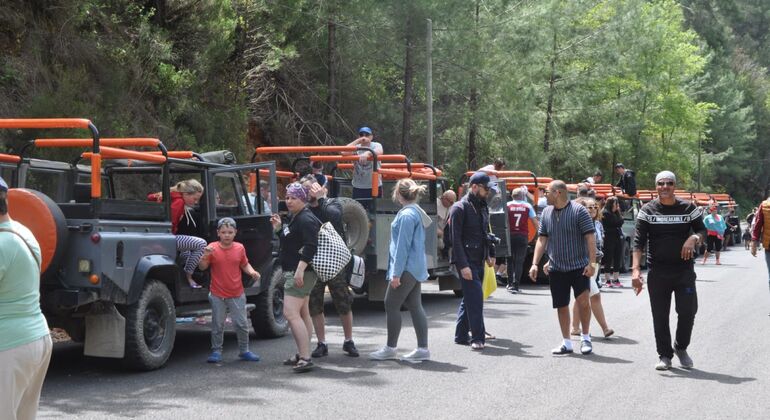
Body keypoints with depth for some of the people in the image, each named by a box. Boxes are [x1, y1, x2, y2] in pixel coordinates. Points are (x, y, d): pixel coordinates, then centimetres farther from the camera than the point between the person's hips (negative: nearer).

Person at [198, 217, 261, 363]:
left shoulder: (240, 248, 1)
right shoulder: (212, 248, -7)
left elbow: (244, 264, 13)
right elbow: (202, 267, -7)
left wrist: (252, 272, -6)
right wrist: (205, 256, -26)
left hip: (237, 295, 2)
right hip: (218, 295, -2)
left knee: (242, 324, 6)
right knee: (218, 325, 5)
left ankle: (244, 351, 19)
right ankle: (216, 351, 16)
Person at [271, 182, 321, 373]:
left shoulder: (306, 220, -17)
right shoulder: (293, 218, 16)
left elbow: (310, 247, -25)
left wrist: (300, 270, -31)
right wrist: (279, 229, 10)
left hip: (302, 272, -11)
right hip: (293, 272, 11)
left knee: (290, 313, -17)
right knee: (302, 314, 16)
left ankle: (305, 358, -20)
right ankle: (302, 354, 25)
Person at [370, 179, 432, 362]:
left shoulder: (407, 215, -17)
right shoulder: (417, 212, 13)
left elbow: (403, 246, -19)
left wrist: (396, 273, -18)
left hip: (407, 269, -10)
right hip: (417, 268, 10)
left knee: (391, 304, -1)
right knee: (415, 306, 9)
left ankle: (390, 348, 5)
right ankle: (422, 349, 10)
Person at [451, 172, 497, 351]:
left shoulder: (483, 207, 14)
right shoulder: (460, 208, -12)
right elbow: (456, 239, -15)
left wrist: (490, 254, 15)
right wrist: (463, 265, -20)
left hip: (479, 261, 8)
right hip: (467, 261, -8)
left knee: (469, 298, 12)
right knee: (475, 297, -12)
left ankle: (461, 336, 20)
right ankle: (477, 338, -9)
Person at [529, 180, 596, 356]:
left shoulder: (579, 211, -7)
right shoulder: (546, 213, 9)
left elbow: (590, 238, -10)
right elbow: (542, 240, 11)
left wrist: (591, 263, -17)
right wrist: (535, 264, 3)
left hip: (579, 266, -5)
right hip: (556, 268, 5)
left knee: (582, 300, -16)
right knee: (561, 306, 7)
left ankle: (585, 338, 3)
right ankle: (566, 343, 18)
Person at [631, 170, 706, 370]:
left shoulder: (688, 208, 4)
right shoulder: (648, 210, 0)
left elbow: (703, 231, 8)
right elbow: (639, 241, -7)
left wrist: (693, 238, -17)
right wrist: (636, 269, -19)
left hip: (684, 269, 0)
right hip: (657, 271, 0)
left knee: (688, 310, -3)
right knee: (660, 316, 4)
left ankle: (681, 347, 22)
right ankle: (664, 355, 16)